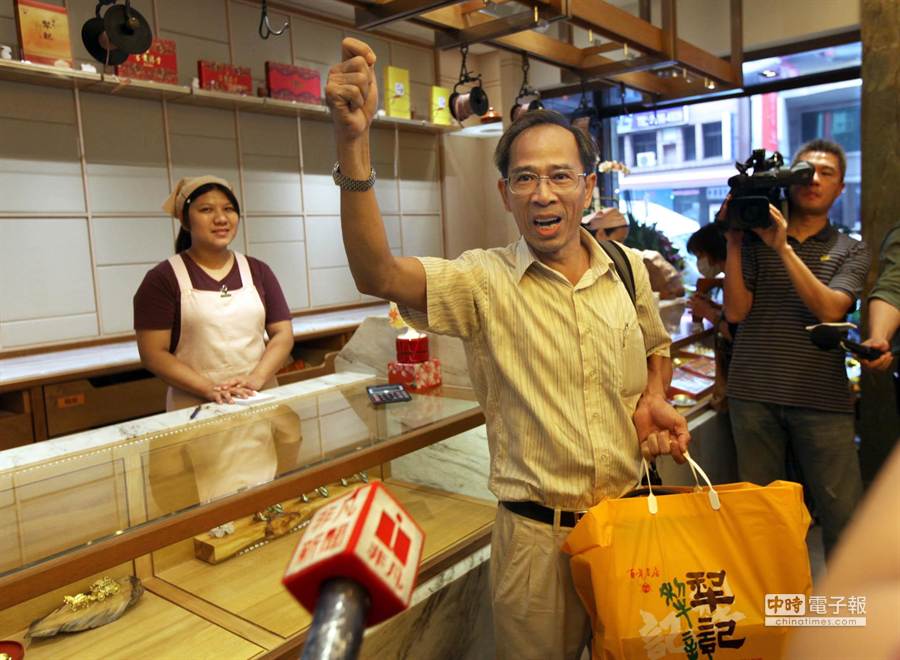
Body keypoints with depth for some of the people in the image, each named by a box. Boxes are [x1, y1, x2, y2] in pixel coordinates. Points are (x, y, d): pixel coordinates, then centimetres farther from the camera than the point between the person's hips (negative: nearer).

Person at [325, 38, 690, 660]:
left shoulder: (628, 271, -1)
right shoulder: (484, 281, -13)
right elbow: (378, 274, -30)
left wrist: (653, 400, -3)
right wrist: (353, 138, -39)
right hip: (537, 535, -3)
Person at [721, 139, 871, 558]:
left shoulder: (850, 251, 9)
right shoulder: (755, 242, 9)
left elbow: (829, 309, -10)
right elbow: (736, 311, -2)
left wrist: (784, 247, -15)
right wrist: (733, 243, -7)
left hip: (822, 398, 0)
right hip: (754, 396, 1)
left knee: (842, 512, 1)